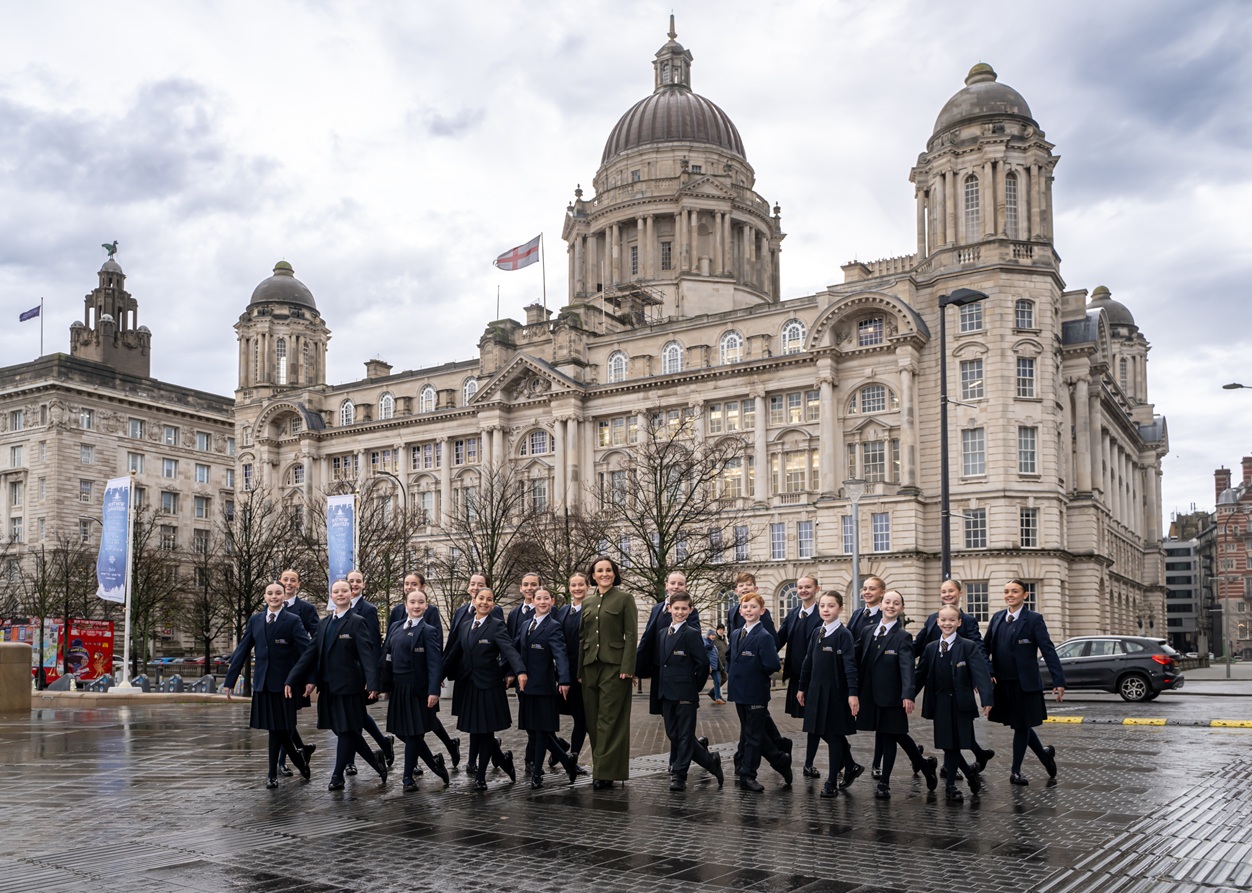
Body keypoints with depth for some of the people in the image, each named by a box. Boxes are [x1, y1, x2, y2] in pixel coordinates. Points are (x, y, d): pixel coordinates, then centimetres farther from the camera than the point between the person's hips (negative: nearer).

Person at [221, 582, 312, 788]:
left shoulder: (293, 621, -4)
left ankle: (273, 774, 18)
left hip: (282, 682, -4)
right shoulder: (254, 621, 8)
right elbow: (242, 651, 9)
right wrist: (229, 680, 7)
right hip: (262, 682, 4)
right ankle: (299, 756, 27)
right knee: (275, 728, 7)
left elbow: (306, 650, -10)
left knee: (277, 727, 2)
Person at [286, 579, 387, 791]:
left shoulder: (357, 622, -6)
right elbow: (311, 653, 11)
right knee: (346, 730, 11)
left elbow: (367, 653, -17)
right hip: (329, 686, 7)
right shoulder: (324, 624, 13)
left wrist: (372, 682, -30)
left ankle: (338, 775, 12)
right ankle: (375, 760, 27)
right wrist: (292, 679, 4)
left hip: (348, 685, -6)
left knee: (347, 729, 1)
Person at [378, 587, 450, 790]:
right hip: (398, 687, 6)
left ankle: (408, 777, 15)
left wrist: (433, 691, -23)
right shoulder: (395, 627, 10)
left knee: (413, 731, 2)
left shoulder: (428, 631, -8)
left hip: (416, 688, -6)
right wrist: (382, 684, 5)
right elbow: (386, 657, 10)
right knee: (402, 730, 11)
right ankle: (434, 762, 28)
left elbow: (435, 663, -15)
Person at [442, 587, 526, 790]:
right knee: (474, 729, 8)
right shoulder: (465, 625, 9)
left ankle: (480, 776, 15)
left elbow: (509, 649, -23)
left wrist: (520, 671, -39)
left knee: (484, 731, 2)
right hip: (468, 685, 5)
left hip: (489, 685, -5)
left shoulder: (496, 625, -9)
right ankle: (503, 759, 31)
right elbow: (455, 652, 17)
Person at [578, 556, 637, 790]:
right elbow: (582, 637, 14)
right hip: (590, 665, 5)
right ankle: (600, 767, 16)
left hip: (614, 666, -5)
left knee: (609, 720, -5)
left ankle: (605, 773, -2)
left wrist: (627, 668, -14)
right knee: (593, 720, 7)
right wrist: (578, 669, 8)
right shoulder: (587, 602, 13)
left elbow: (631, 635, -7)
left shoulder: (624, 599, -2)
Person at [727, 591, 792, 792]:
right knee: (749, 732, 15)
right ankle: (781, 760, 28)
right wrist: (739, 676, 11)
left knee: (753, 734, 2)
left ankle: (747, 775, 11)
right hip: (740, 692, 8)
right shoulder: (735, 635, 10)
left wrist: (758, 675, -6)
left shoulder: (764, 637, -15)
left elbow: (772, 665, -22)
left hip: (756, 694, -8)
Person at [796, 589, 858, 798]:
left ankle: (832, 783, 7)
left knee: (834, 735, 0)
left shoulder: (843, 634, -10)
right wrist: (802, 687, 16)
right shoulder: (817, 633, 8)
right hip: (817, 691, 6)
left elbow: (850, 665, -17)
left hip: (836, 692, -6)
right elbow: (808, 661, 14)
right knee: (823, 732, 11)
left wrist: (853, 693, -24)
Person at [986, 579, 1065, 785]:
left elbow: (1048, 650, -11)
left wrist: (1059, 681, -17)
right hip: (1002, 683, 5)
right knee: (1019, 724, 13)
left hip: (1024, 683, -5)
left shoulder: (1034, 619, -7)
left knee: (1022, 725, 5)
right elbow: (986, 648, 10)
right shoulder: (997, 618, 8)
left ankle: (1016, 771, 18)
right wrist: (987, 672, -4)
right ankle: (1044, 754, 35)